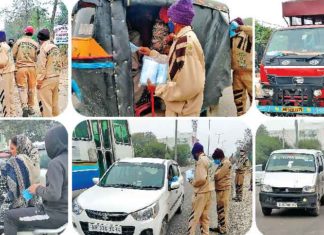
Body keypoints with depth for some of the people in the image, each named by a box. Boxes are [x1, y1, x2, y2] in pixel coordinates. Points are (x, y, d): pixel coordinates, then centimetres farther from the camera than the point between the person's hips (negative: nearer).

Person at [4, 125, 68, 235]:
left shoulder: (56, 163, -19)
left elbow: (54, 194, -27)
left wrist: (38, 189, -9)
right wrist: (43, 188, 8)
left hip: (56, 215, -9)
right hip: (64, 212, 9)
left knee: (11, 216, 5)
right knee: (20, 215, 27)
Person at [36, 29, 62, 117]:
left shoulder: (44, 48, -14)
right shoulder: (56, 47, 9)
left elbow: (41, 66, -16)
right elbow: (60, 64, 12)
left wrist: (39, 80, -11)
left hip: (46, 80, -8)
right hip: (56, 78, 8)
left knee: (45, 104, -3)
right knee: (55, 103, 16)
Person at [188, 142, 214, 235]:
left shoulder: (201, 161, -17)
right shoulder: (207, 160, 13)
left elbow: (201, 179, -25)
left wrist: (193, 182, -8)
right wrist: (195, 180, 13)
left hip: (201, 192, -9)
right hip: (208, 190, 9)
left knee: (194, 216, -5)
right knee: (205, 216, 13)